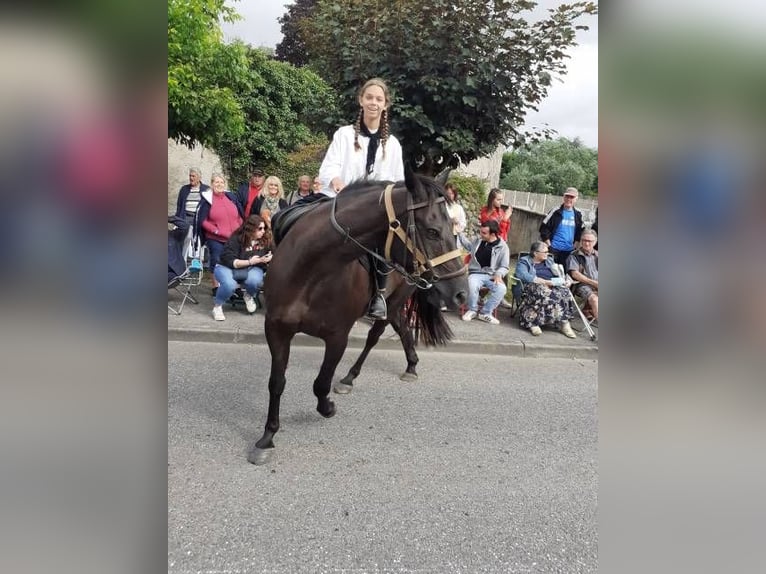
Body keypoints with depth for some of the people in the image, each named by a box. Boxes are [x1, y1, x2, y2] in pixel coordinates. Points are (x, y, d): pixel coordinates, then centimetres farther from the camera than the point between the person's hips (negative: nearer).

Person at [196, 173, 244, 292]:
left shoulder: (231, 197, 8)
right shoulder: (207, 199, -3)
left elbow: (240, 216, 15)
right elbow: (202, 220, -5)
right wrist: (216, 230, -14)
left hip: (234, 238, 3)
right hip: (216, 239, -3)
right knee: (216, 263, 1)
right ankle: (216, 287, 14)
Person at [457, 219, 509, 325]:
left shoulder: (502, 246, -4)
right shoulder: (478, 240, 7)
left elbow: (504, 267, -2)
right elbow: (469, 246, 31)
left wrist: (498, 274, -23)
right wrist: (459, 233, 23)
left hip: (492, 276, -1)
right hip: (476, 273, 1)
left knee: (501, 288, -33)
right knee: (472, 285, -35)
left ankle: (485, 313, -16)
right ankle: (472, 310, -8)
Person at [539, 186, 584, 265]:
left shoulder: (578, 215, 9)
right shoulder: (556, 211, -2)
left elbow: (580, 233, 15)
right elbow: (544, 228, -3)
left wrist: (575, 246, 3)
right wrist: (549, 246, -8)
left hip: (569, 251, 3)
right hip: (553, 249, -3)